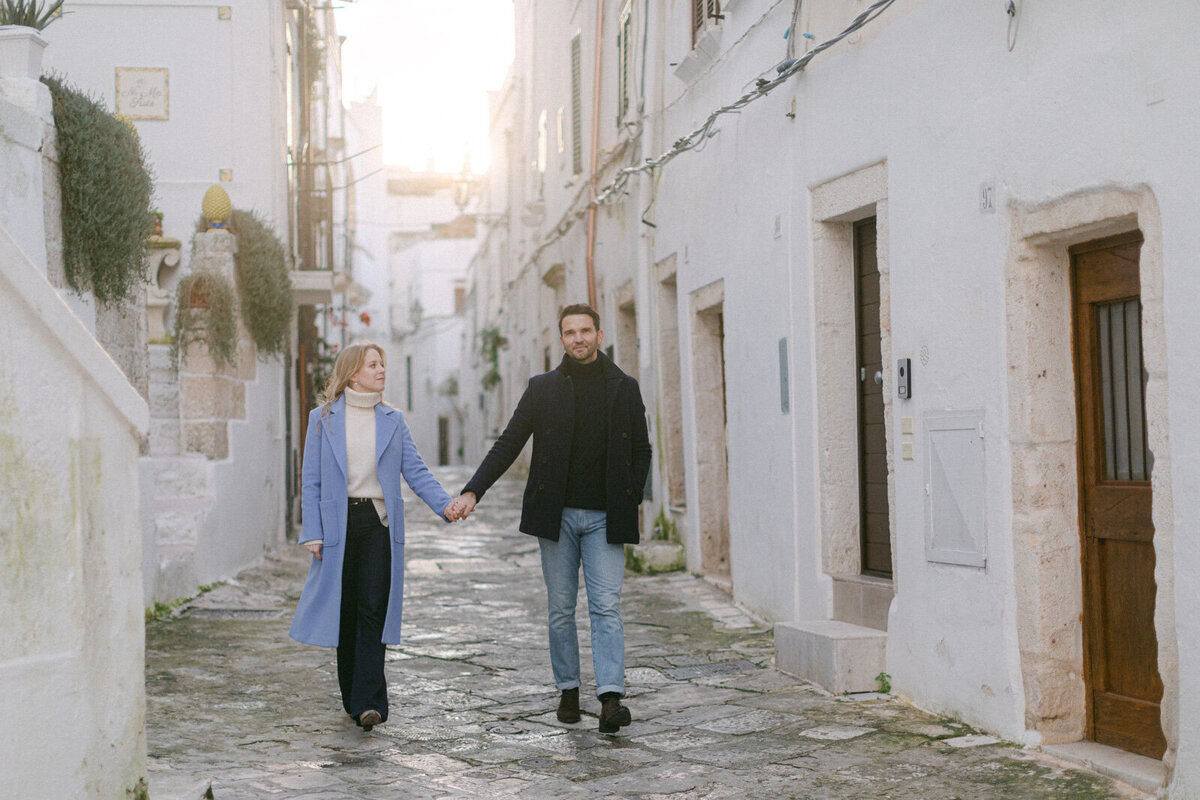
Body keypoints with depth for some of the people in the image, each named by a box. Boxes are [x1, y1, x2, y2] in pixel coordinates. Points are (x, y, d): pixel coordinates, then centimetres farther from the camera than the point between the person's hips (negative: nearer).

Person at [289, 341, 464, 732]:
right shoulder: (323, 419, 4)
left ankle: (367, 703, -10)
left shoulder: (393, 420, 10)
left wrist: (444, 504, -14)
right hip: (339, 524, 0)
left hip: (379, 523, 1)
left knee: (373, 611, -8)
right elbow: (311, 481, 3)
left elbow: (415, 471, 3)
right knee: (346, 612, 5)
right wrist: (313, 533, -5)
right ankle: (353, 697, 19)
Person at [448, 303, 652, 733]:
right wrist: (472, 491, -8)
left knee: (606, 606, -10)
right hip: (556, 515, 1)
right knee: (561, 608, 6)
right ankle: (568, 690, 19)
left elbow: (641, 451, 14)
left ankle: (611, 697, -16)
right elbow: (508, 444, 3)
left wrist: (631, 502, 1)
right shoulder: (543, 388, 6)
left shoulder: (624, 388, 7)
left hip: (604, 517, -1)